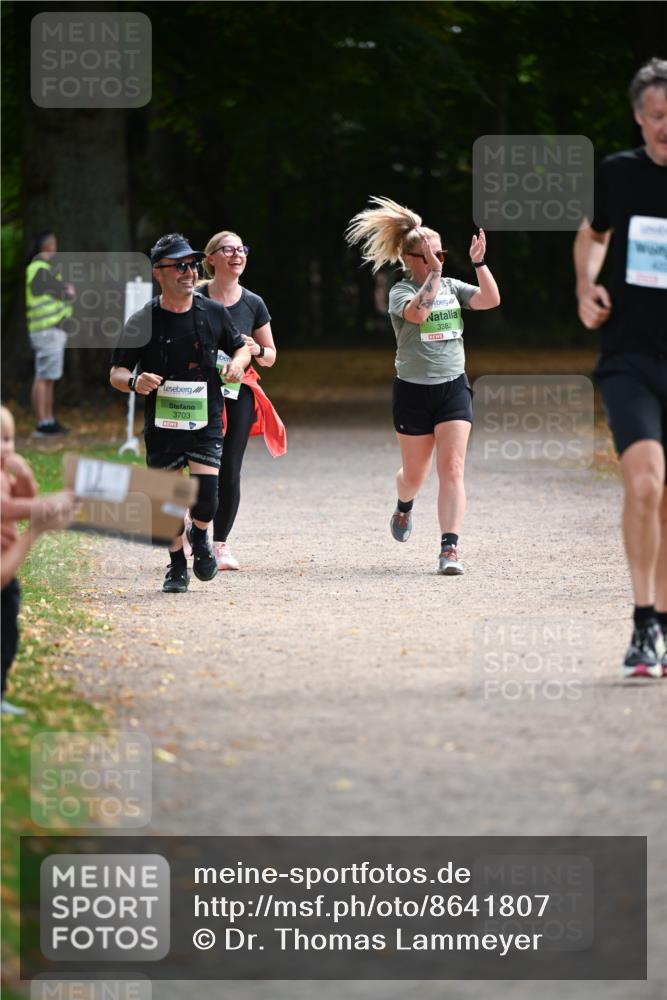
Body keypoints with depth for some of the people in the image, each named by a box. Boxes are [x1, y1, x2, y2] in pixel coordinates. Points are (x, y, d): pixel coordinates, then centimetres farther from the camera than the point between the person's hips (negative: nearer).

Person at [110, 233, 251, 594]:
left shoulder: (213, 313, 2)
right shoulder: (142, 321, -6)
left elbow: (241, 347, 18)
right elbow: (116, 373, -2)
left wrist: (238, 362, -5)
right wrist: (134, 382, -25)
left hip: (205, 422, 1)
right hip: (161, 425, -1)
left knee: (206, 495, -14)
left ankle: (200, 536, 19)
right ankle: (177, 566, 26)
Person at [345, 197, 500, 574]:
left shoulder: (452, 287, 7)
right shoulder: (401, 292, -6)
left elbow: (491, 300, -8)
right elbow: (417, 312, -29)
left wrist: (479, 263, -17)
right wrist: (434, 273, -30)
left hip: (453, 387, 2)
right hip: (414, 390, -2)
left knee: (452, 469, -12)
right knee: (415, 474, 11)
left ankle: (450, 549, -18)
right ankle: (404, 507, 48)